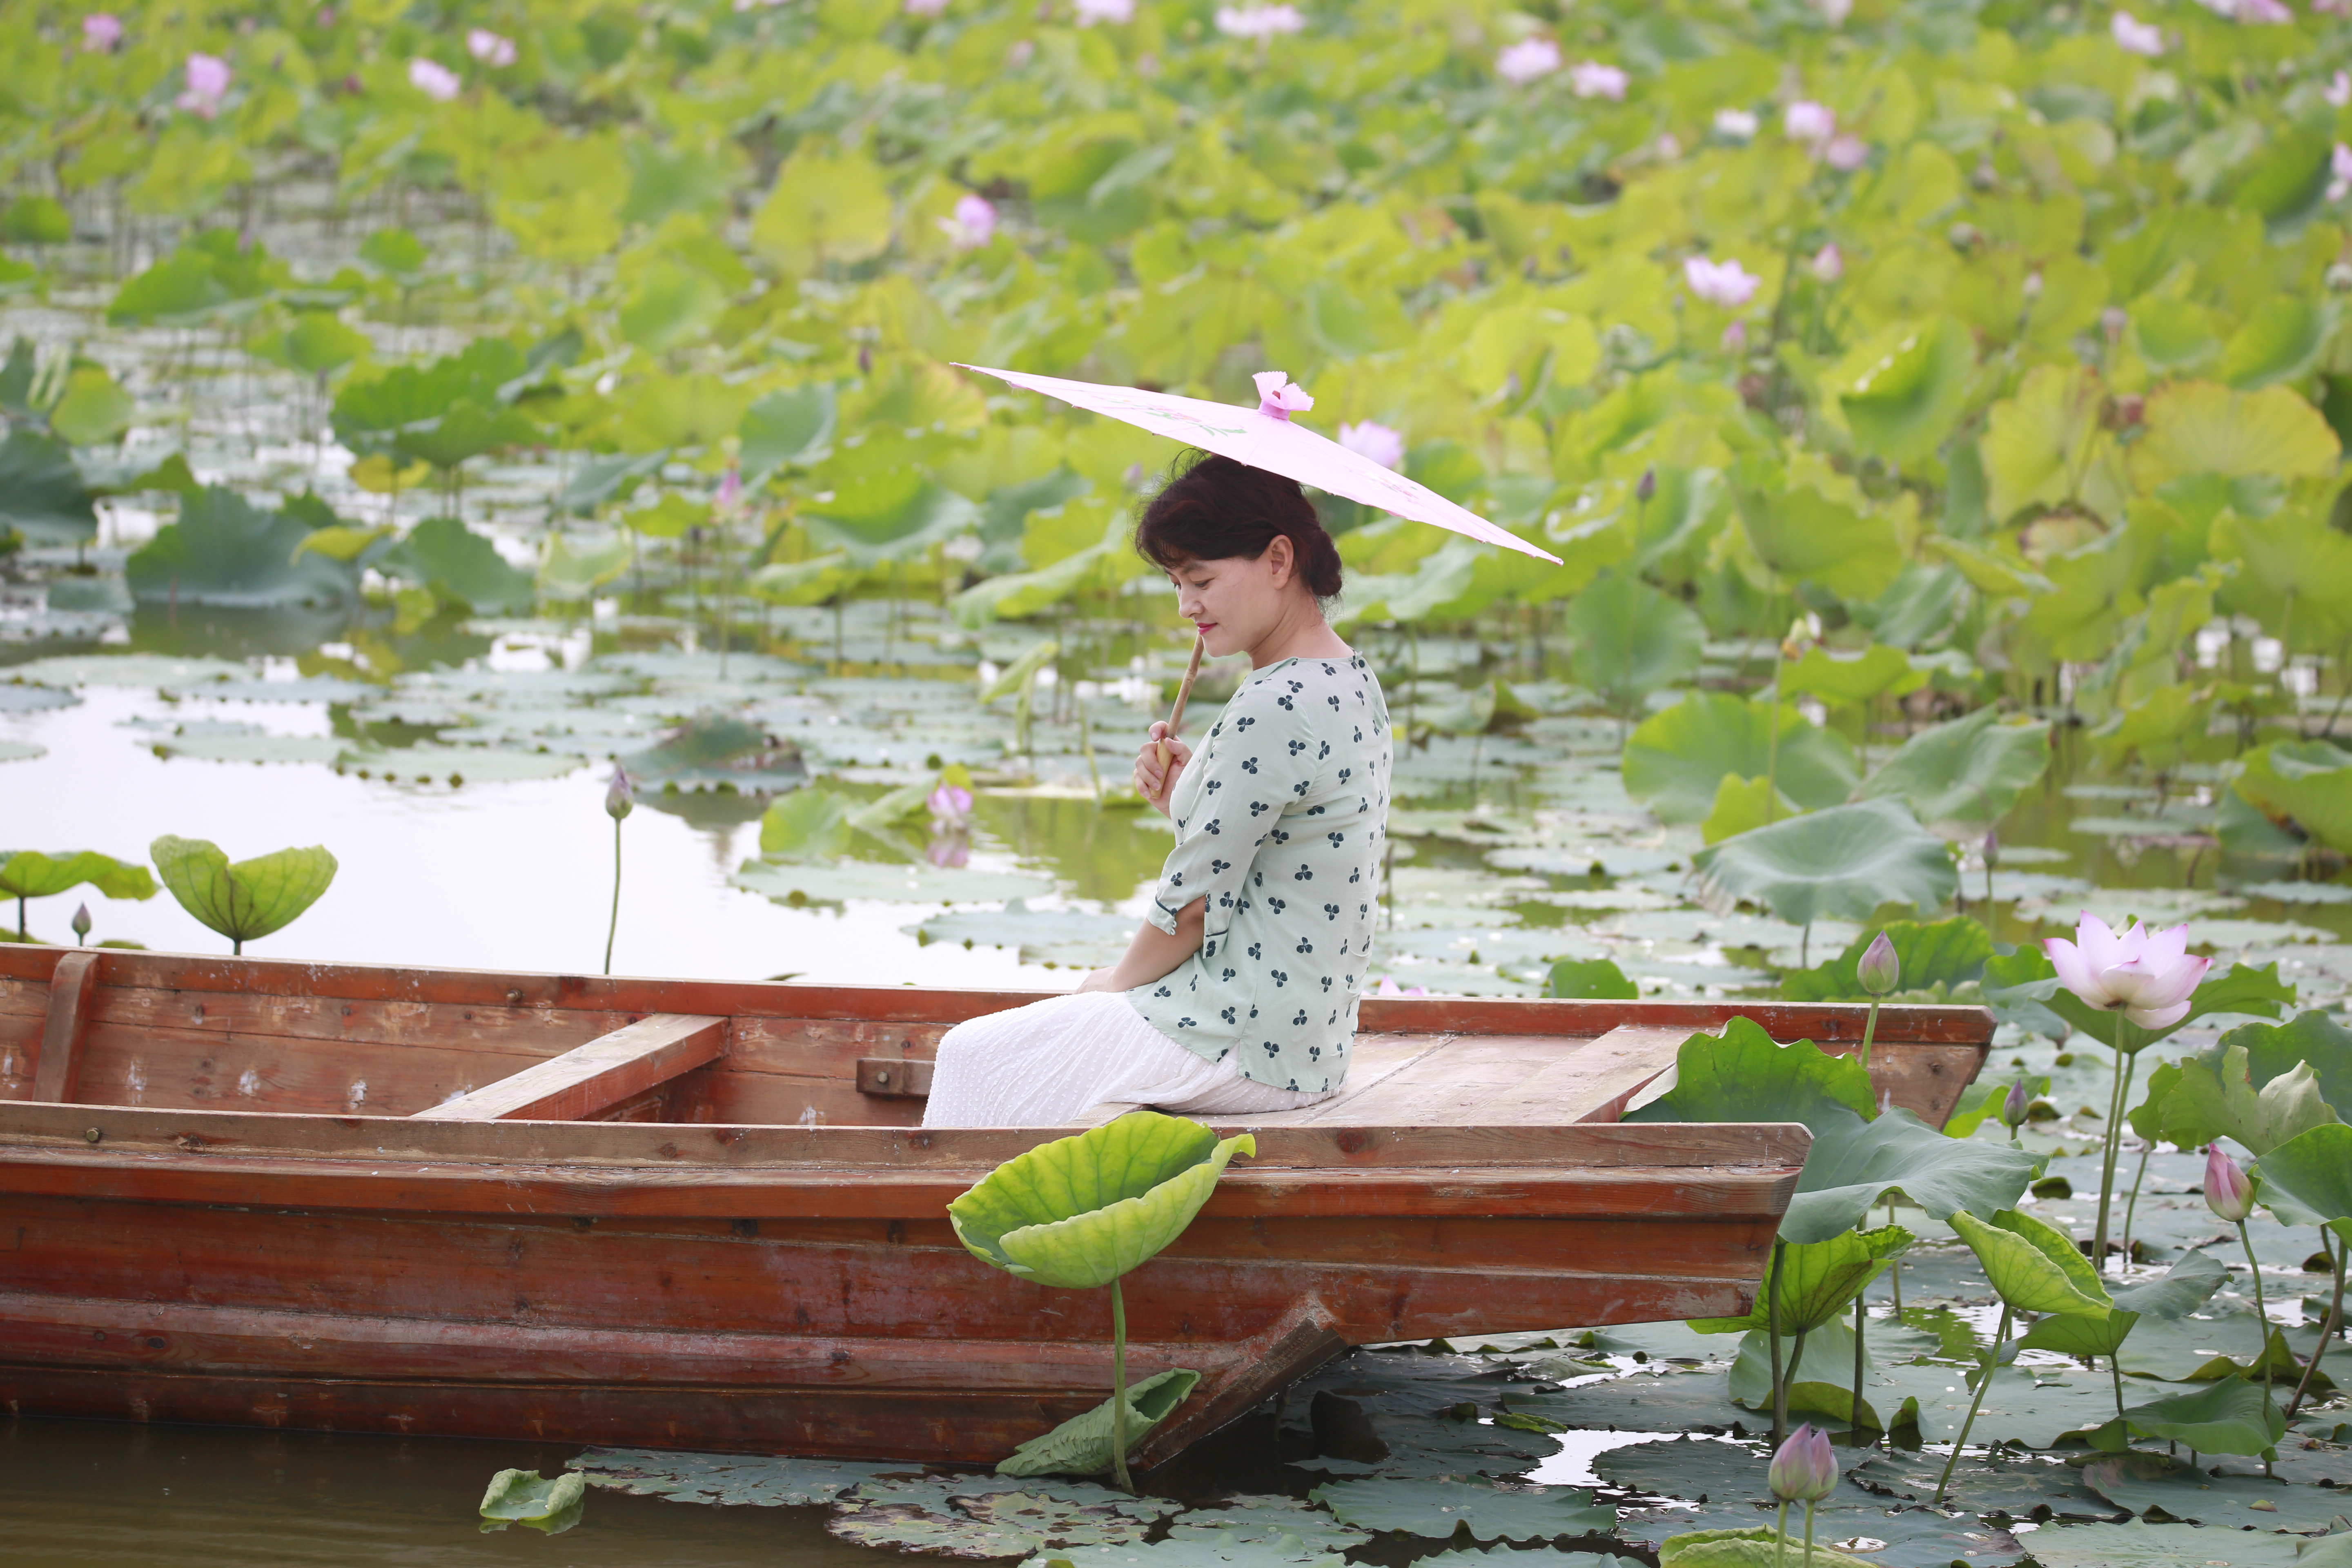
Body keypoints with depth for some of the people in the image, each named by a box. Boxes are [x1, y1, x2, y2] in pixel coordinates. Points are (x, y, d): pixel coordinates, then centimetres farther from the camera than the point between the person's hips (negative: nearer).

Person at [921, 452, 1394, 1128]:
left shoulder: (1273, 710, -23)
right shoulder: (1354, 683, 8)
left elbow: (1194, 907, -18)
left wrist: (1117, 980, -1)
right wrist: (1187, 804, 2)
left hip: (1244, 1050, -10)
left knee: (973, 1057, 6)